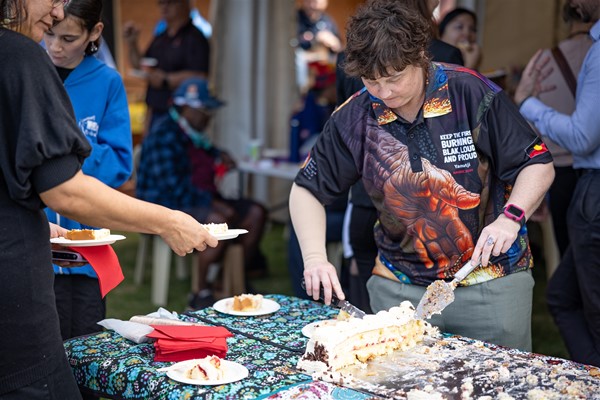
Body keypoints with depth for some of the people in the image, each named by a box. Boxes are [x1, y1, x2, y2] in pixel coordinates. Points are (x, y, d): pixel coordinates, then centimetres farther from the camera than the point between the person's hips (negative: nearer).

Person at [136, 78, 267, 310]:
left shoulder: (195, 135, 15)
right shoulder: (165, 135, -16)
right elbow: (172, 187, -24)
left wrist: (219, 155, 16)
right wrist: (212, 202, -24)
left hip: (202, 202, 10)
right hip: (165, 206, -10)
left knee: (255, 213, 0)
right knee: (218, 221, -34)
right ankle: (201, 295, -25)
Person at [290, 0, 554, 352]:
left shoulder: (473, 94, -11)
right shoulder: (354, 118, -4)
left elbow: (538, 164, -5)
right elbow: (307, 189, 5)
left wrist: (510, 218, -21)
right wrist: (315, 258, -9)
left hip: (491, 283, -1)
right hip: (400, 288, 2)